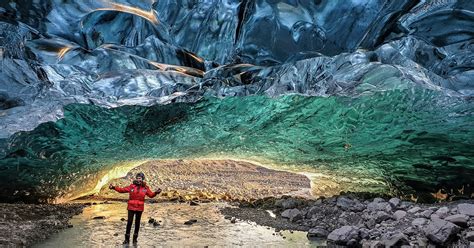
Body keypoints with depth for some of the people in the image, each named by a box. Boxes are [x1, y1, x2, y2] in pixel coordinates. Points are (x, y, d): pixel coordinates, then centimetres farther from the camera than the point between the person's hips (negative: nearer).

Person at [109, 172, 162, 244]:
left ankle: (135, 238, 22)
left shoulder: (145, 188, 0)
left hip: (140, 208, 1)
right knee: (129, 222, -1)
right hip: (131, 207, -1)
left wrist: (156, 192, -16)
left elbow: (151, 195, 4)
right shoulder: (132, 186, -2)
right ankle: (127, 238, 8)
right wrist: (114, 187, -10)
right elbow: (122, 190, -1)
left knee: (137, 223, 10)